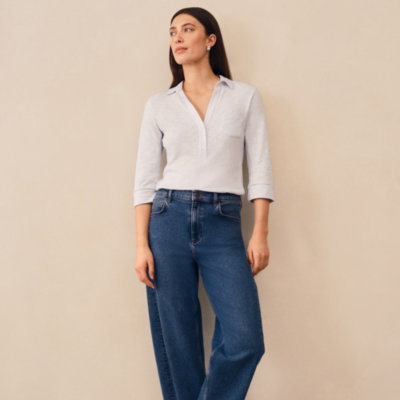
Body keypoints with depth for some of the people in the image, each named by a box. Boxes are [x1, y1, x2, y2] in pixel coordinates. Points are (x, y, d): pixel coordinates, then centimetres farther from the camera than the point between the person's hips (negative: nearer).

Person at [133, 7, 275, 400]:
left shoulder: (245, 96, 8)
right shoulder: (158, 104, 9)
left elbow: (260, 169, 4)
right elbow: (145, 178, 6)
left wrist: (260, 233, -4)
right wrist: (141, 244, -3)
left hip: (223, 225, 0)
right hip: (169, 219, 1)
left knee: (245, 342, -9)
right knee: (176, 341, 4)